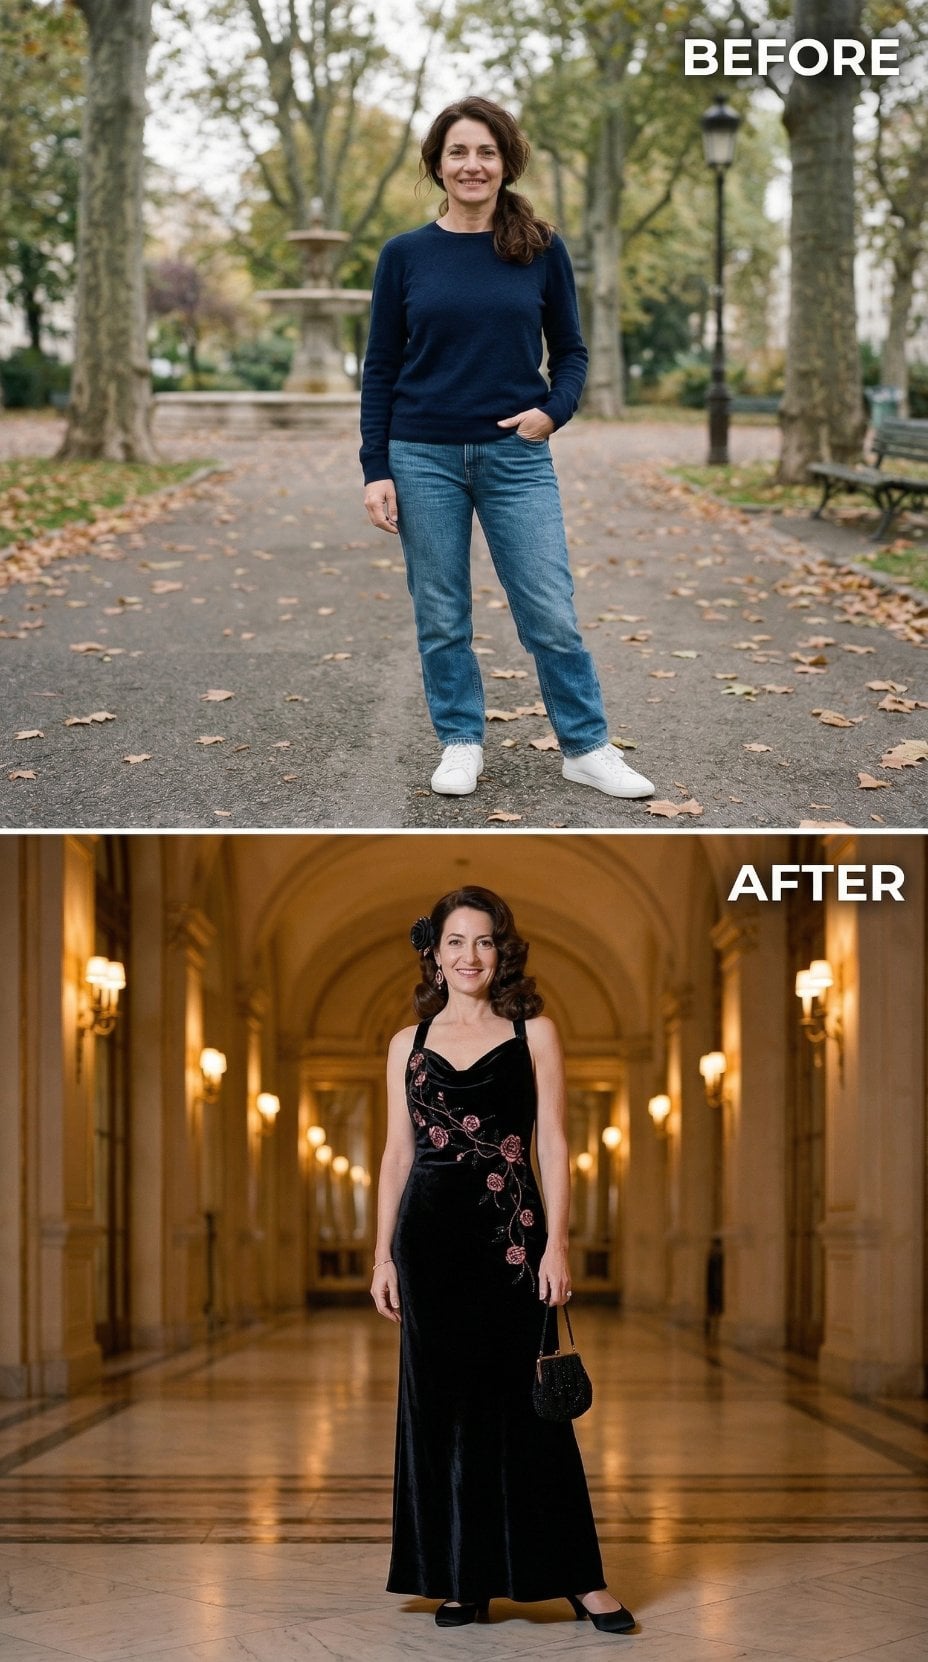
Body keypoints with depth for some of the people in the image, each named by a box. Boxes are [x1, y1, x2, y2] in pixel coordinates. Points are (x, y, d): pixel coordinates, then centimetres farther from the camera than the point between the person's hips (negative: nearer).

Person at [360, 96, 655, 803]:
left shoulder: (541, 249, 2)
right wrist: (376, 469, -2)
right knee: (441, 616, 6)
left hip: (516, 455, 0)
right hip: (425, 458, 0)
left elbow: (571, 351, 9)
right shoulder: (405, 254, 2)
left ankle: (587, 747, 9)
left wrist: (553, 410, -11)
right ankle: (461, 742, 20)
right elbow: (381, 367, 4)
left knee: (551, 615, -2)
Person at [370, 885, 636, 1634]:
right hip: (430, 1234, 3)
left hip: (510, 1232, -2)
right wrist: (384, 1254, 7)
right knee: (442, 1404, 5)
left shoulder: (534, 1032, 3)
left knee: (524, 1401, -3)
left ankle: (578, 1577, 4)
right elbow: (398, 1152, 12)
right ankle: (461, 1578, 13)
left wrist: (557, 1243, -9)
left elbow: (554, 1143, -1)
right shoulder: (409, 1043, 11)